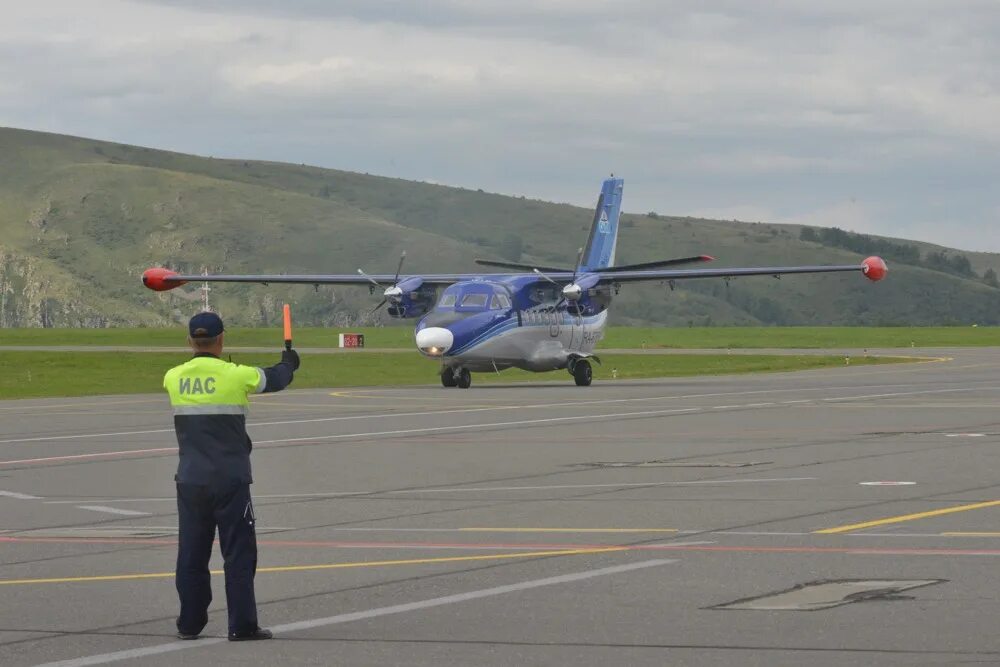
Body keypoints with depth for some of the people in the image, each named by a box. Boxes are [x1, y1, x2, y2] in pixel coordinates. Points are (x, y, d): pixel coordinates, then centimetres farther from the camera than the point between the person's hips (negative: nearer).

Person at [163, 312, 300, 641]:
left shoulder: (174, 378, 0)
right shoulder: (236, 376, -8)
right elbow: (275, 379, 10)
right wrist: (288, 363, 34)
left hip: (190, 480, 4)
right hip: (230, 480, -4)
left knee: (191, 553, 10)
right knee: (239, 552, 2)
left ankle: (190, 623, 15)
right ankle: (242, 625, 1)